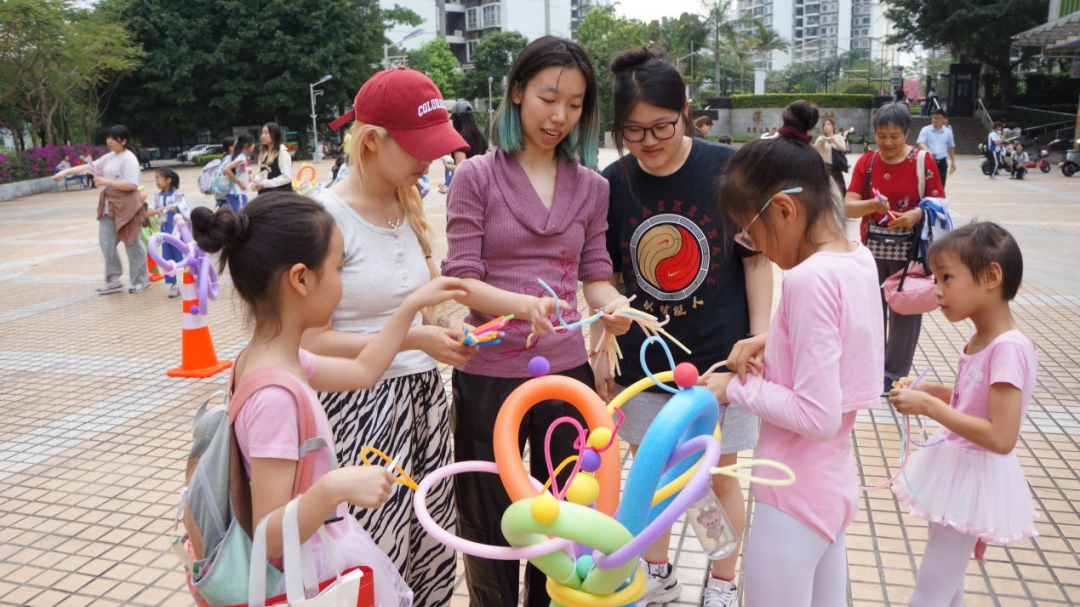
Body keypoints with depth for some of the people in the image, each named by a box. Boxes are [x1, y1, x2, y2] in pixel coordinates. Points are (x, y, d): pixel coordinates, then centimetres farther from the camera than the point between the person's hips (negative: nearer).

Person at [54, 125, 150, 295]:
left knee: (132, 244, 0)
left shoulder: (129, 159, -13)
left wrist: (107, 182, -19)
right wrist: (66, 171, 1)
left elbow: (132, 185, -21)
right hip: (110, 205, 8)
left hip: (126, 205, -8)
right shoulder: (109, 157, 13)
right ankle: (114, 281, 16)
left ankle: (142, 281, 12)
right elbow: (90, 167, 12)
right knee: (106, 242, 7)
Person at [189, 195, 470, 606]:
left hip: (326, 546, 9)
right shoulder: (274, 396, -30)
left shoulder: (278, 359, -3)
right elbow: (270, 537, -27)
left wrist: (412, 304, 15)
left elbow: (363, 371, 13)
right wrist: (334, 488, -41)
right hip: (318, 567, -9)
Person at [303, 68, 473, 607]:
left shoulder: (409, 208, 7)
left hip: (423, 400, 7)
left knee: (432, 559, 12)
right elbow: (311, 342, -15)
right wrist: (412, 339, -20)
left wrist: (450, 330, 0)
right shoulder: (326, 215, -15)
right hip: (361, 408, -6)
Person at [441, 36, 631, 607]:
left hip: (566, 372, 3)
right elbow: (462, 277, -10)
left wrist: (613, 304, -17)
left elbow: (594, 274, 6)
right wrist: (525, 304, -28)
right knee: (489, 527, 13)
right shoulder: (476, 176, -5)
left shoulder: (591, 186, 5)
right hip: (489, 376, -3)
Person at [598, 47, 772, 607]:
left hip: (718, 357, -2)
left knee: (720, 476, 13)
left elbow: (757, 261, -5)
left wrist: (759, 339, -8)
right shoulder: (612, 183, -5)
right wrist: (600, 350, 3)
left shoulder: (728, 169, -12)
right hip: (642, 359, 3)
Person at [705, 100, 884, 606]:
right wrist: (771, 342, 4)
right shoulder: (859, 259, 1)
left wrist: (736, 388, -15)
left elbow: (817, 416, -27)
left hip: (794, 497, -9)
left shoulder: (809, 278, -25)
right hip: (834, 484, 9)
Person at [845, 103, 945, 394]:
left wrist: (917, 214, -24)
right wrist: (872, 205, -25)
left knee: (904, 312, 4)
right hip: (872, 250, 2)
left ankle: (894, 374, 16)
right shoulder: (866, 162, 1)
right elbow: (848, 207, -5)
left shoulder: (922, 161, -5)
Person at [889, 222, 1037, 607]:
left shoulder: (1009, 348, -25)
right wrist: (929, 391, 1)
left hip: (973, 479, -9)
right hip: (955, 469, 9)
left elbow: (1001, 438, -29)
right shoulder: (980, 339, 1)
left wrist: (928, 407, -27)